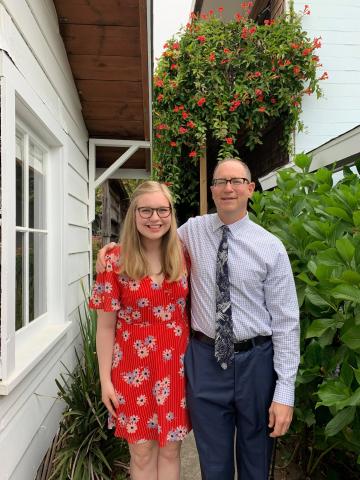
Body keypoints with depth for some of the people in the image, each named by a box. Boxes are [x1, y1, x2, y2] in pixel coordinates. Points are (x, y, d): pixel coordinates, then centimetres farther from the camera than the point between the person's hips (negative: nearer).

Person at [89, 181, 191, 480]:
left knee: (170, 448, 17)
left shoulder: (182, 256, -3)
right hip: (133, 367, -2)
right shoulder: (115, 261, -11)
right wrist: (105, 379, -4)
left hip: (176, 365, 2)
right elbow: (106, 327, -6)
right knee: (142, 452, 14)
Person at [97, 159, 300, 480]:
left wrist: (285, 391, -9)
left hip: (256, 361, 0)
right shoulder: (192, 230, -2)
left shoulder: (271, 247, -8)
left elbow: (285, 321, -7)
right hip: (205, 359, 1)